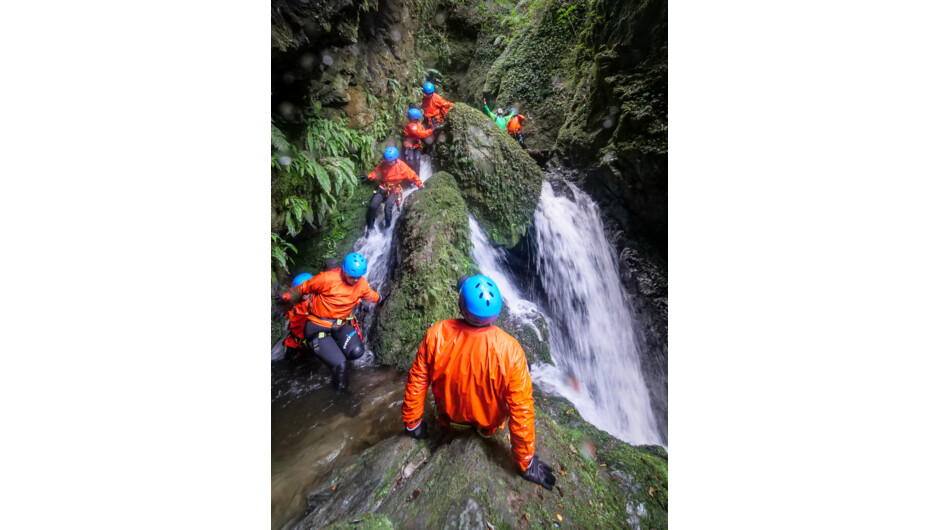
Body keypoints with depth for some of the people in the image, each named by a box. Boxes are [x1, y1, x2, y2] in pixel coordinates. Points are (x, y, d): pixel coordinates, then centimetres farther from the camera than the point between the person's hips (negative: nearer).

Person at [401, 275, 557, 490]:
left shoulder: (436, 334, -31)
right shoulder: (510, 351, -36)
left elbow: (417, 382, -17)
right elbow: (521, 410, -25)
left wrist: (412, 423, 2)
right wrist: (526, 462, -8)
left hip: (450, 414, 2)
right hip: (489, 423, -2)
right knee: (524, 366, 19)